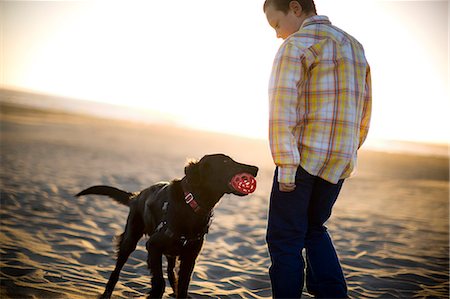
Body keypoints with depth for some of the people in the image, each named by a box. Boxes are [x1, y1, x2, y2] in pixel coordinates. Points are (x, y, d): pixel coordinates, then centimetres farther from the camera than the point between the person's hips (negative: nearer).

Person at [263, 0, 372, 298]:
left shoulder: (296, 45, -7)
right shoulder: (354, 46, 17)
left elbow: (283, 108, -18)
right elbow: (364, 112, 20)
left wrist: (285, 165, -19)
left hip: (302, 156, -7)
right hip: (339, 162, 8)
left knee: (285, 239, 2)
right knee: (314, 228, 23)